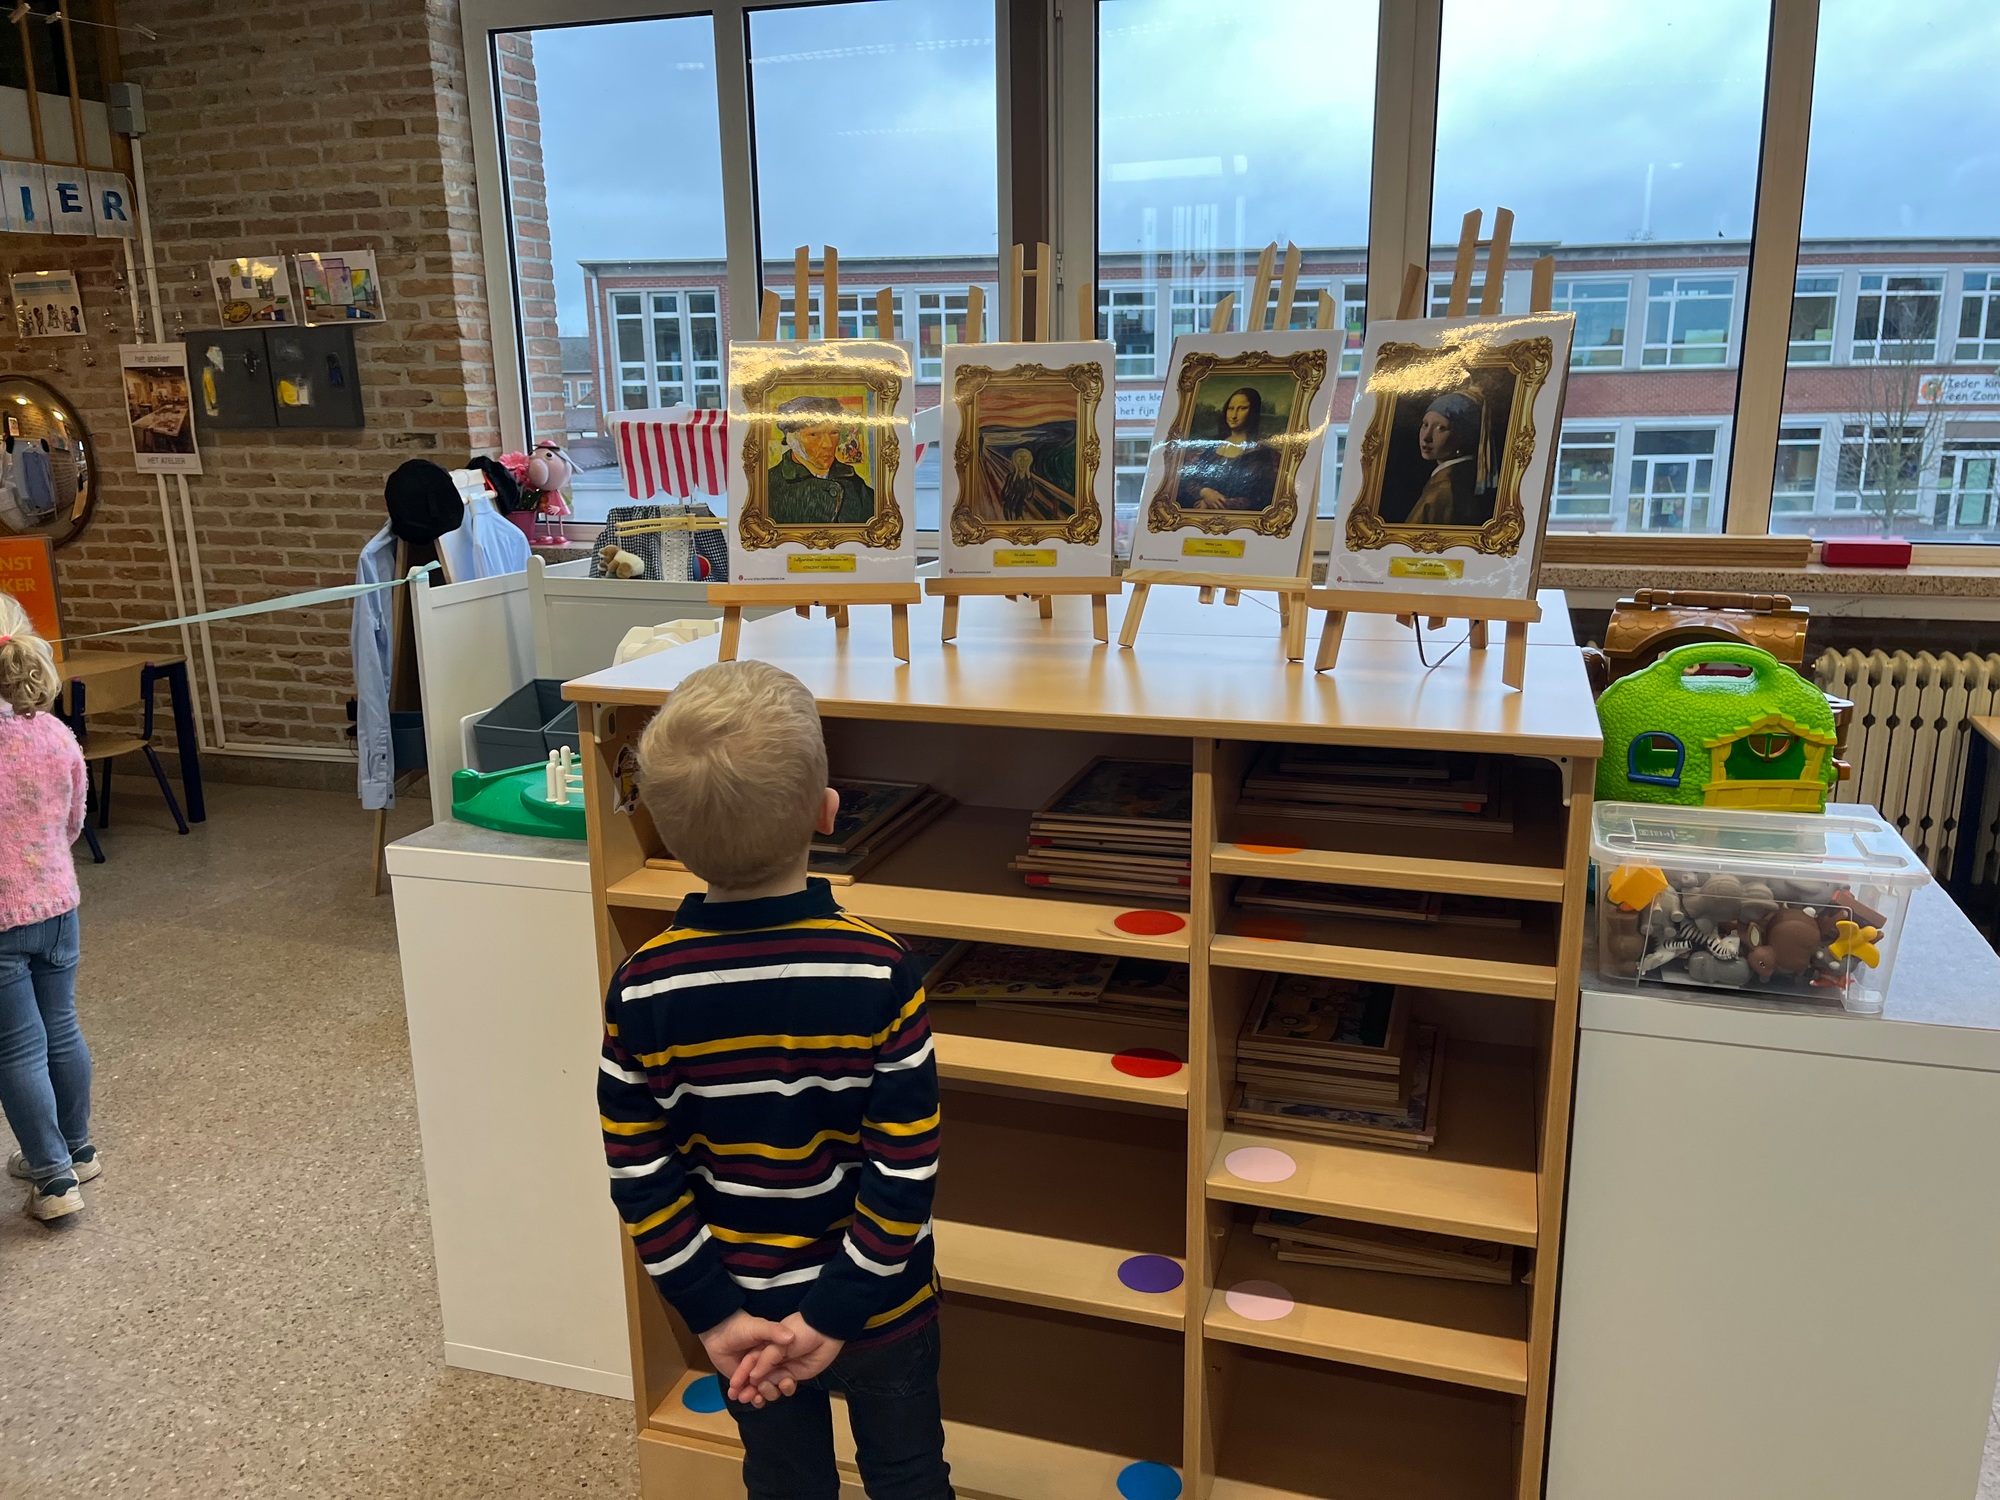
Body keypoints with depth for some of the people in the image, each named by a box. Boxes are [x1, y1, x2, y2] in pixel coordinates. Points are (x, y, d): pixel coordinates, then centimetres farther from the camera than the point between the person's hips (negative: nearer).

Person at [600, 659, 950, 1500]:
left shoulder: (642, 990, -19)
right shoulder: (880, 973, -24)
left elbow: (641, 1179, -13)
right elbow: (906, 1171, -21)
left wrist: (714, 1314, -5)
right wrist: (838, 1313, -12)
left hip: (744, 1310, 2)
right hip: (880, 1308, -2)